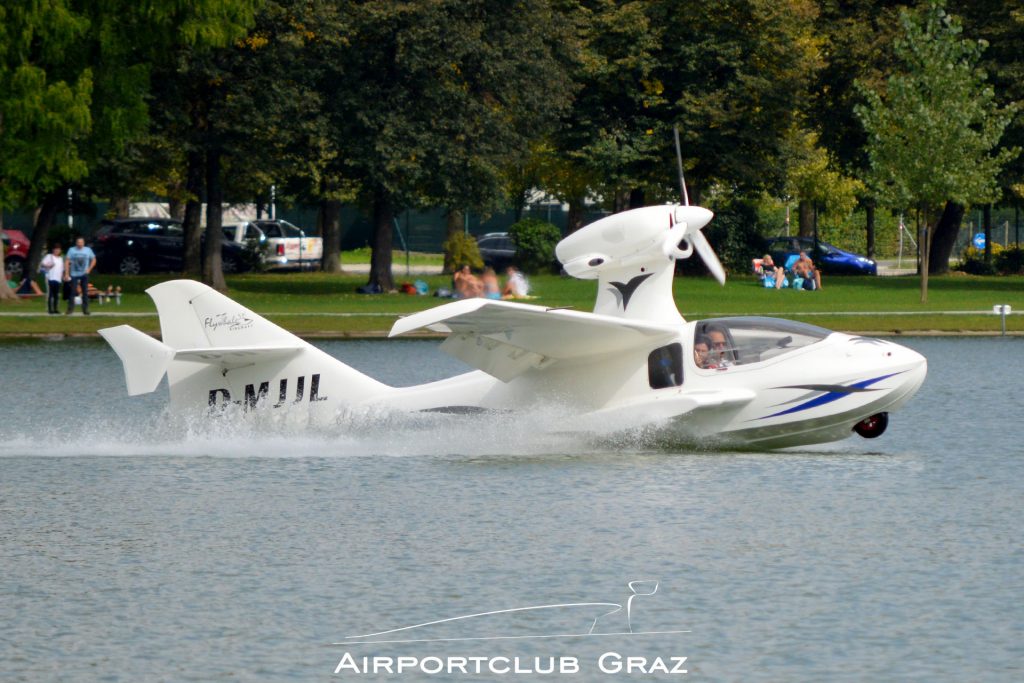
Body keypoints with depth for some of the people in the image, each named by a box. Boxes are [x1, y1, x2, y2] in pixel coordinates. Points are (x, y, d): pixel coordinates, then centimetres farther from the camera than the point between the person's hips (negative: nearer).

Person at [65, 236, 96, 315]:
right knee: (72, 291, -7)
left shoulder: (88, 250, 3)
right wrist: (66, 274, -10)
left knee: (85, 292, 2)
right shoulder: (72, 250, -2)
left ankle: (85, 309, 8)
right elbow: (68, 262, -4)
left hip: (84, 275, 1)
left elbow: (93, 260, 13)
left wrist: (89, 269, -1)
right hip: (74, 274, -1)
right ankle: (70, 309, -1)